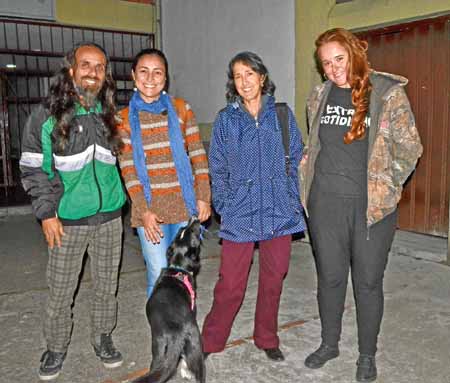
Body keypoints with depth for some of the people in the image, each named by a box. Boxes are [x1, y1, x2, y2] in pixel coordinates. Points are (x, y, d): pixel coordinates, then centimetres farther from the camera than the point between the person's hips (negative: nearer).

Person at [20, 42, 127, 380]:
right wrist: (46, 212, -7)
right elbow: (33, 167, -2)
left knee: (106, 286, 13)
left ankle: (103, 337, 33)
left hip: (109, 217, 3)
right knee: (60, 291, 7)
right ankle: (56, 347, 28)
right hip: (67, 220, -2)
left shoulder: (111, 115, 3)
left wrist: (123, 200, 11)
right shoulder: (46, 116, -7)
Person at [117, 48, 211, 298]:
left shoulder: (181, 108, 5)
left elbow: (198, 154, 4)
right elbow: (128, 169, -2)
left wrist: (203, 197, -4)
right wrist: (144, 211, -11)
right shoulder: (124, 118, 3)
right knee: (159, 275, -1)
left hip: (184, 204, 1)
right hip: (149, 207, -1)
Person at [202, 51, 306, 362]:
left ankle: (267, 339, 32)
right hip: (240, 214, -1)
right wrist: (224, 207, -4)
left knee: (273, 280, 12)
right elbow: (218, 169, 4)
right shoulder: (226, 120, 3)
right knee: (230, 284, 1)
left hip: (280, 211, 2)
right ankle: (210, 342, 21)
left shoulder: (282, 115, 5)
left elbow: (296, 160, 6)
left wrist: (293, 200, -2)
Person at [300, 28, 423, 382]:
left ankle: (367, 355, 27)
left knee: (368, 281, 8)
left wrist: (384, 186, -5)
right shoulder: (319, 96, 7)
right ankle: (329, 343, 34)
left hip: (371, 206, -3)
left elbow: (410, 148, -2)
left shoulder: (388, 93, -6)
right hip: (325, 203, 4)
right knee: (329, 276, 13)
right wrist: (311, 182, 11)